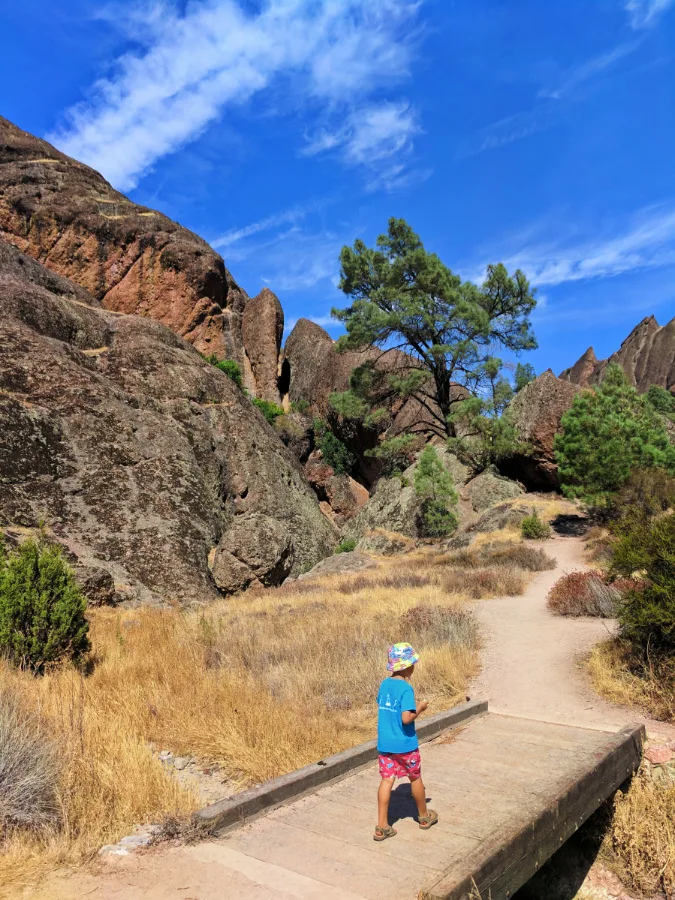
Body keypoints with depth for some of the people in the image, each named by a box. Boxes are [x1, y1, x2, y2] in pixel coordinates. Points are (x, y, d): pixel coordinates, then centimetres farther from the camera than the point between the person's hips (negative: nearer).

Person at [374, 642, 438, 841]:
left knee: (386, 780, 9)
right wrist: (419, 709, -9)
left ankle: (382, 827, 8)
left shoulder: (384, 684, 1)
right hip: (404, 744, -5)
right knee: (415, 778, 16)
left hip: (384, 743, 5)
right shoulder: (406, 689, -21)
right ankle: (424, 816, 36)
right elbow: (406, 718, -27)